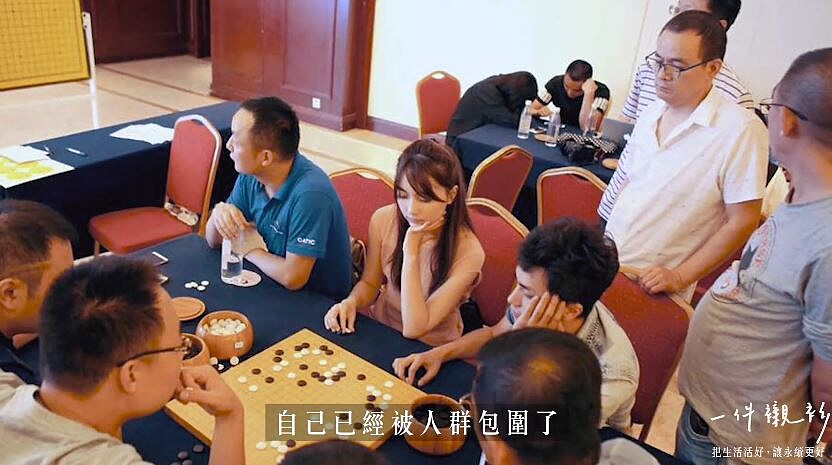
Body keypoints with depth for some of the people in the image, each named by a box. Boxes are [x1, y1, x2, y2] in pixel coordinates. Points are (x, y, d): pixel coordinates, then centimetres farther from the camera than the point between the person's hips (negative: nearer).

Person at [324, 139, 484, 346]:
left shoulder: (468, 252, -22)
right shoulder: (383, 219, -10)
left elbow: (414, 329, -23)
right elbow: (370, 283, 6)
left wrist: (411, 252, -26)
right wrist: (351, 302, -16)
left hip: (430, 352, -4)